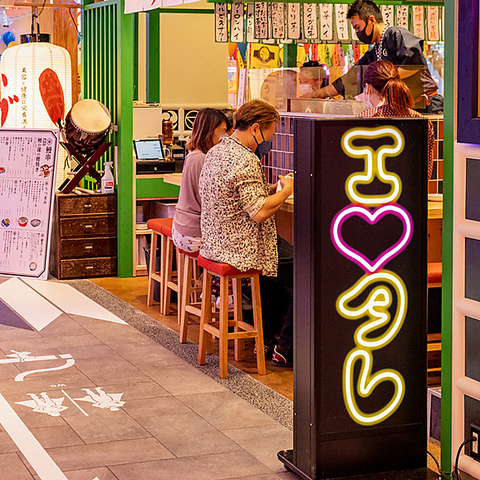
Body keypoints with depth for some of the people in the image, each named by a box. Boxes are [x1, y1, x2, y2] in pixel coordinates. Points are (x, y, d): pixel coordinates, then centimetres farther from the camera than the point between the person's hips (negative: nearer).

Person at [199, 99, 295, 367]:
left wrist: (272, 189, 11)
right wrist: (286, 190, -11)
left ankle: (267, 339, 31)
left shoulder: (216, 152, 10)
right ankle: (285, 350, 1)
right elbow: (258, 212, -25)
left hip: (217, 244, 10)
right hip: (243, 249, -10)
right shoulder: (245, 160, -21)